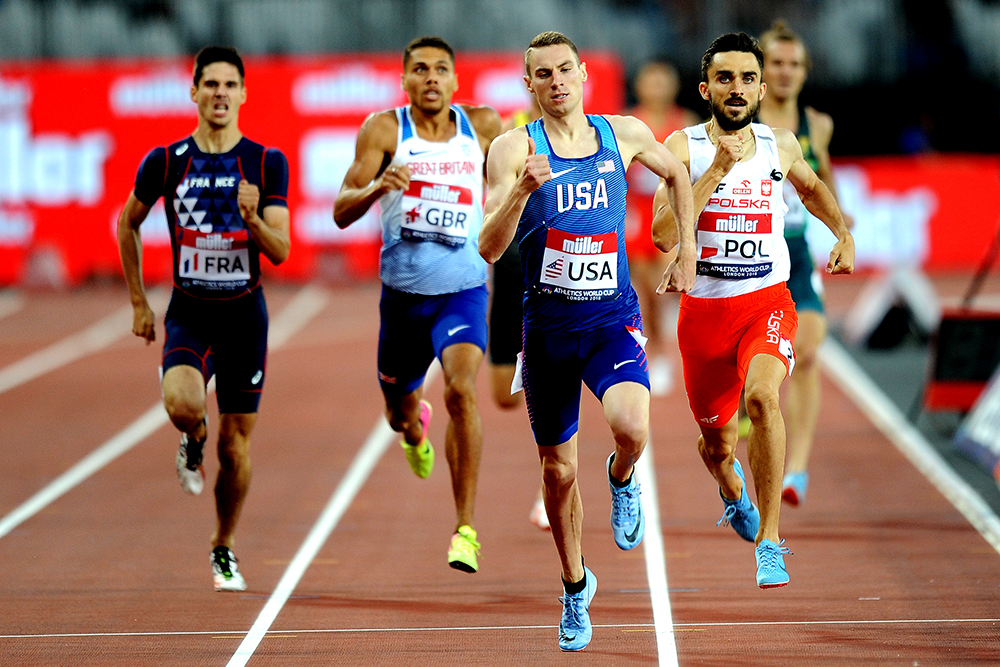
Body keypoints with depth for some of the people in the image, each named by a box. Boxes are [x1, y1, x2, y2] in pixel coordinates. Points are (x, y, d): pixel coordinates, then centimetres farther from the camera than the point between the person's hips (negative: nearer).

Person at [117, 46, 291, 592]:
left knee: (236, 446, 5)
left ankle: (223, 549, 27)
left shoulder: (267, 163, -4)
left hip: (245, 315, 0)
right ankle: (193, 443, 8)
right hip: (188, 312, 0)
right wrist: (138, 303, 11)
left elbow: (280, 253, -7)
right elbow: (127, 224, 13)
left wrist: (253, 219, -28)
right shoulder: (165, 162, -2)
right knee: (182, 403, -30)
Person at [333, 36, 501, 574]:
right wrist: (376, 188, -30)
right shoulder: (385, 130, -5)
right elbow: (341, 213, -12)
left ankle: (465, 529, -21)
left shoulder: (483, 126, 1)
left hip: (463, 290, -1)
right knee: (399, 414, 17)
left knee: (461, 390, -26)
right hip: (403, 292, 1)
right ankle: (416, 426, 59)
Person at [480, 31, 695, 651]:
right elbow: (489, 247, -16)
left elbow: (676, 173, 23)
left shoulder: (625, 134, 1)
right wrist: (523, 188, -32)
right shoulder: (514, 148, -7)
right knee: (559, 471, 9)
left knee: (631, 425, -29)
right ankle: (576, 586, 33)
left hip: (612, 319, 0)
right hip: (547, 325, 0)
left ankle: (622, 479, 8)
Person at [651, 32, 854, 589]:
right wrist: (717, 169, -23)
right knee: (718, 442, 15)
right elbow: (664, 235, -19)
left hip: (768, 302, 0)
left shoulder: (781, 146, 3)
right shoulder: (683, 147, -7)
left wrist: (845, 234, 11)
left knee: (762, 394, -31)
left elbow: (812, 188, 28)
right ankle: (733, 492, 54)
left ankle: (770, 541, -24)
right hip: (703, 308, 0)